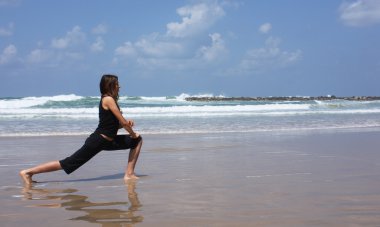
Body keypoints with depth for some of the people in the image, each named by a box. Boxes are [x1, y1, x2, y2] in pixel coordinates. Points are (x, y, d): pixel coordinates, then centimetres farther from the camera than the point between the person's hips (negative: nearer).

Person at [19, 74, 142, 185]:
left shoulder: (107, 99, 13)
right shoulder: (108, 99, -16)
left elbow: (114, 124, 18)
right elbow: (123, 122, -19)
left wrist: (127, 123, -2)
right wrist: (132, 133, -1)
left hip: (108, 141, 10)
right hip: (97, 141, -10)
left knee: (137, 140, 14)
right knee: (67, 164, -8)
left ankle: (129, 174, 10)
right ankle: (28, 172, -3)